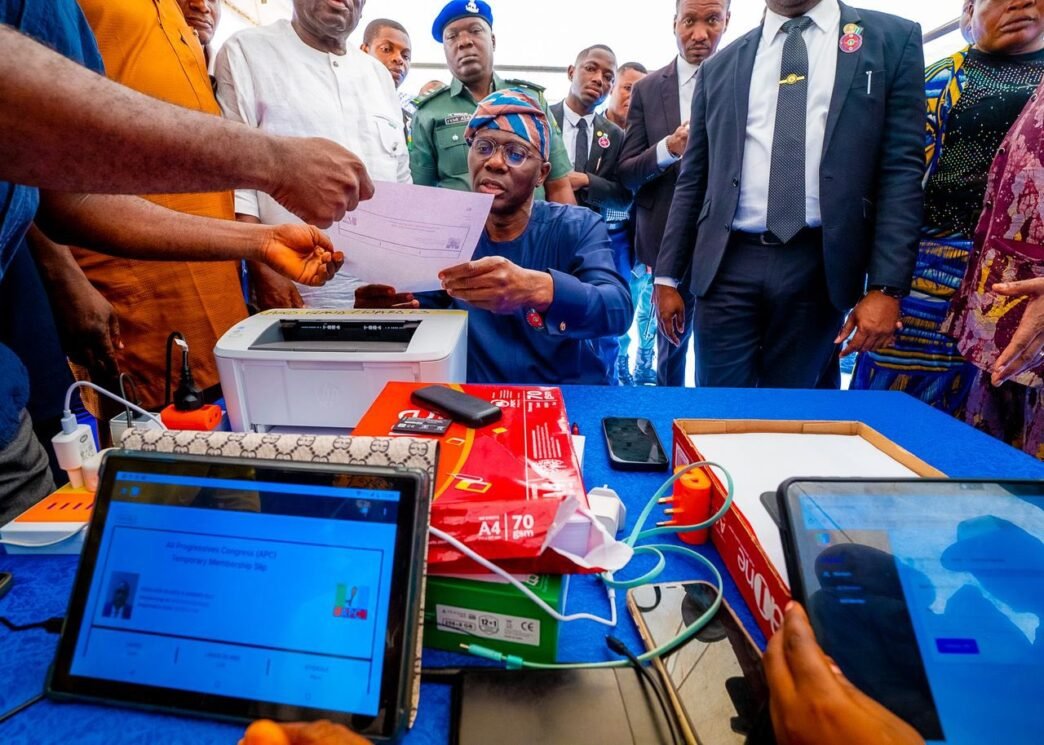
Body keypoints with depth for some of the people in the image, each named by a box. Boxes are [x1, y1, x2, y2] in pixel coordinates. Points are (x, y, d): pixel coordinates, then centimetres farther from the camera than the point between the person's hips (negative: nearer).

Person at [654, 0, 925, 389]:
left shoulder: (892, 39, 7)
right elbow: (693, 180, 11)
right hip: (728, 264, 1)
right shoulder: (719, 67, 12)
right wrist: (668, 277, 7)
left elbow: (902, 169, 0)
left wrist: (886, 286, -9)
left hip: (820, 266, 0)